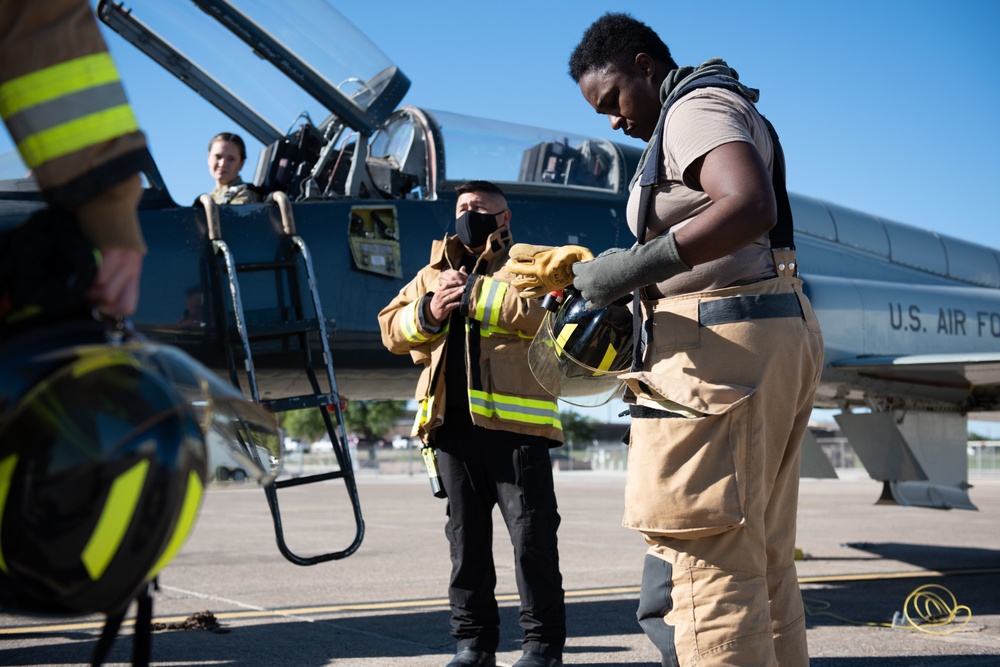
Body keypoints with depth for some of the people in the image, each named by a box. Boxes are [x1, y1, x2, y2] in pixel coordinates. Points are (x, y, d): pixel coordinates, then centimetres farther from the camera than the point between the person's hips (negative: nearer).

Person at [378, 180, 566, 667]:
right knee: (466, 538, 9)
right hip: (453, 422, 5)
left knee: (532, 536, -4)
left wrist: (471, 292, -11)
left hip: (514, 421, -5)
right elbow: (392, 330, 13)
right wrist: (428, 312, -7)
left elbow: (538, 311, -13)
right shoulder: (434, 273, 23)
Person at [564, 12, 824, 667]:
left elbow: (752, 206, -25)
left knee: (707, 566, -11)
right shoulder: (726, 111, 25)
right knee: (763, 566, 11)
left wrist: (636, 266, -26)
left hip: (720, 343, -11)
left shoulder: (695, 107, -7)